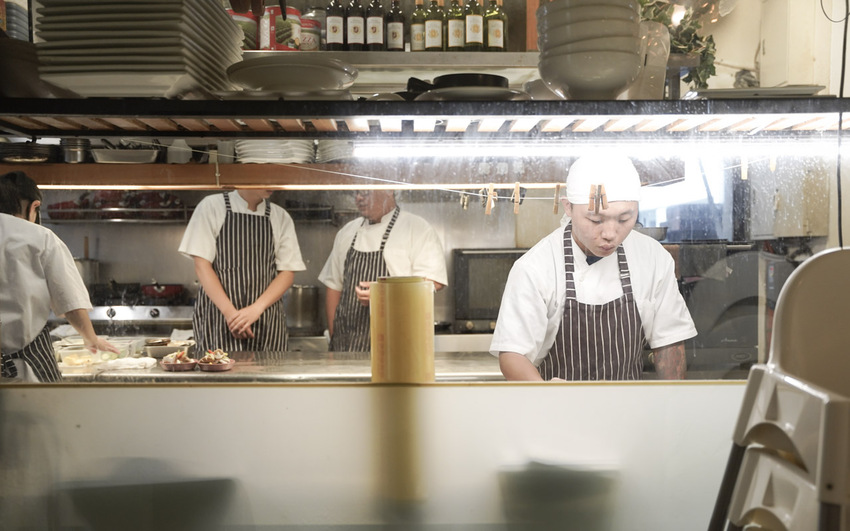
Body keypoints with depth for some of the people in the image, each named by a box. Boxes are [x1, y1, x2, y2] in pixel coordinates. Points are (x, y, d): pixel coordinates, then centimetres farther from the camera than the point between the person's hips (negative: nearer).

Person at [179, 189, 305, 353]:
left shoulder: (281, 217, 9)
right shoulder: (211, 206, 2)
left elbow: (287, 272, 4)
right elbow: (201, 265, -3)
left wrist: (256, 309, -12)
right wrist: (230, 312, -14)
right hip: (218, 313, -2)